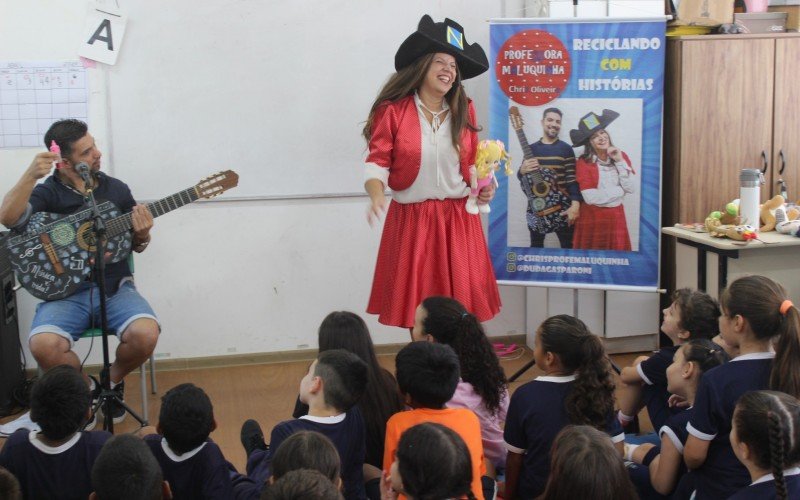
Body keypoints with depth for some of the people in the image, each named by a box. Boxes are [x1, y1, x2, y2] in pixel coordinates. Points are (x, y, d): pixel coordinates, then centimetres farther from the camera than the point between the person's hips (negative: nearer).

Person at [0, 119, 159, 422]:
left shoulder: (116, 189, 9)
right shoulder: (47, 193, 0)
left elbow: (136, 246, 17)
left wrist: (142, 236, -7)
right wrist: (31, 176, -31)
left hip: (114, 286, 2)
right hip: (65, 291, -2)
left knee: (145, 334, -29)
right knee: (43, 345, -31)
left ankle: (113, 381, 7)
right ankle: (87, 389, 3)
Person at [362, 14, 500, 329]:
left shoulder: (464, 111, 6)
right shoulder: (392, 111, -8)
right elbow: (377, 162, -8)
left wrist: (483, 186, -4)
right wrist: (377, 195, -26)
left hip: (458, 219, 3)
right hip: (411, 219, -3)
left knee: (460, 305, 3)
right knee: (417, 306, 5)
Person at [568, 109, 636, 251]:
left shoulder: (621, 156, 3)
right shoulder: (584, 162, -10)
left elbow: (630, 188, -6)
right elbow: (590, 197, -19)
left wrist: (620, 161, -11)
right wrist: (621, 190, -10)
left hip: (616, 216, 4)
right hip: (592, 218, -4)